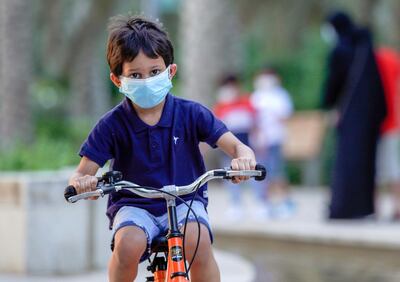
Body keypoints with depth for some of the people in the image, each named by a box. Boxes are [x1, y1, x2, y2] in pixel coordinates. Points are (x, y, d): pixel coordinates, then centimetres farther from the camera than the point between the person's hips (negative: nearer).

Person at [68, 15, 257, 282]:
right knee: (128, 244, -34)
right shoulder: (112, 125, -6)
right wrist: (81, 182, -32)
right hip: (134, 205, 0)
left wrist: (244, 158, -35)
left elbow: (235, 145, -9)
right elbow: (81, 174, -6)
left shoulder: (191, 114, -4)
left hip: (184, 200, 0)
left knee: (198, 241, -33)